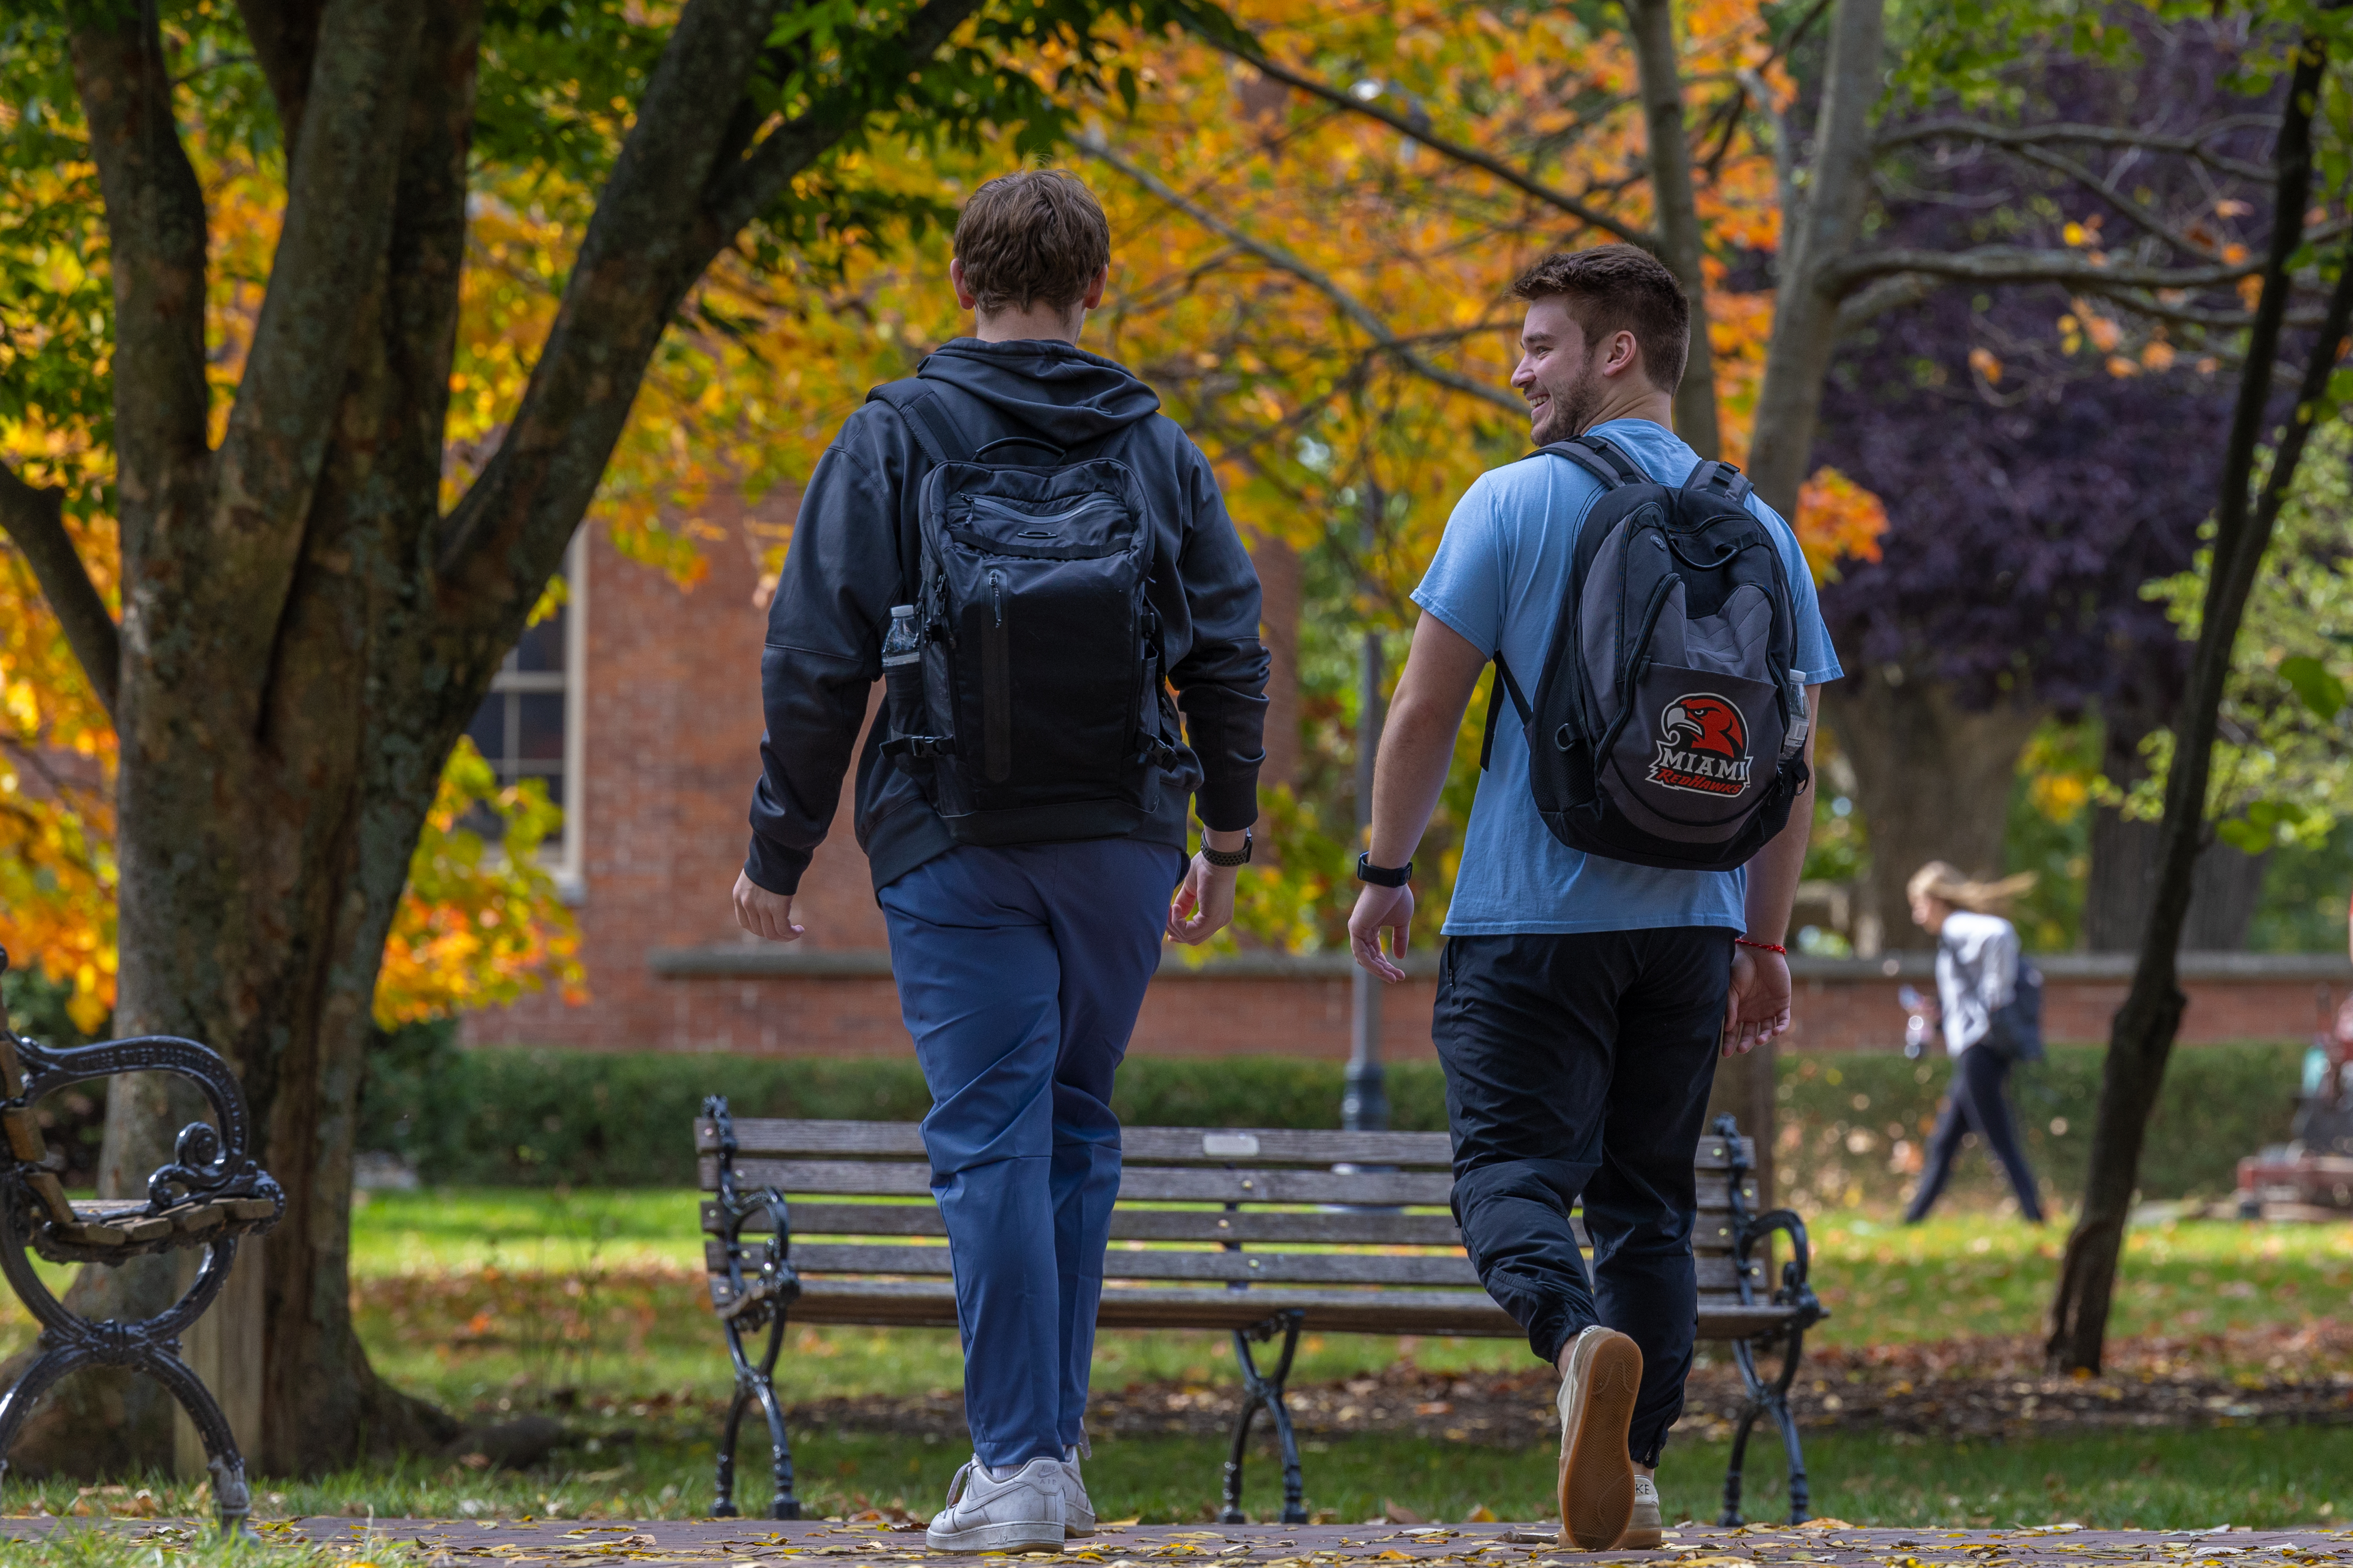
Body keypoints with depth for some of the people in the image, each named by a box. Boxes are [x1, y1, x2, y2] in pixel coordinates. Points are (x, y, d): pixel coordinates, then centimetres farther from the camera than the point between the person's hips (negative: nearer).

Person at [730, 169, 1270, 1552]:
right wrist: (1224, 842, 22)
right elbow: (1229, 658, 11)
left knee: (992, 1140, -5)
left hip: (957, 850, -3)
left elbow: (819, 660, -4)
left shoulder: (896, 439, -1)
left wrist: (781, 849, 3)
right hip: (1123, 847, 3)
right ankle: (1052, 1441, 15)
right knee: (1077, 1135, 14)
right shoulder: (1160, 454, 9)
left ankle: (1018, 1467, -12)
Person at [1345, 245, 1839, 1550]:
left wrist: (1386, 875, 6)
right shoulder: (1755, 530, 9)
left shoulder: (1515, 504, -4)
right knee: (1648, 1196, 11)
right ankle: (1632, 1473, 6)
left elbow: (1425, 710, -5)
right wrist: (1766, 942, 17)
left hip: (1532, 916, -4)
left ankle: (1580, 1340, -35)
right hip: (1690, 920, 4)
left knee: (1513, 1168, -5)